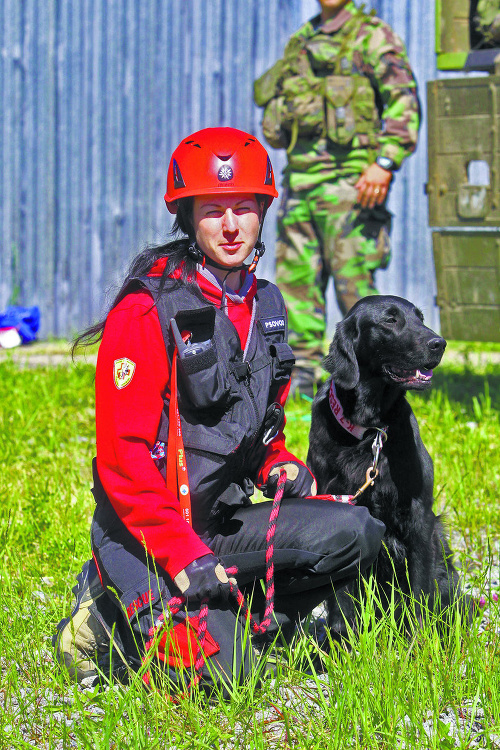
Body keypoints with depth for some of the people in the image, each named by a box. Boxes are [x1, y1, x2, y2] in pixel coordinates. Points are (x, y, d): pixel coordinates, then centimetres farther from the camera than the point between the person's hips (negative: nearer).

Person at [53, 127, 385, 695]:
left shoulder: (264, 305, 10)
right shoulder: (148, 312, -15)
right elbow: (122, 455, -18)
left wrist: (280, 466, 3)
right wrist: (183, 556, -24)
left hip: (225, 523, 7)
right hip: (144, 533, -7)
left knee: (355, 534, -15)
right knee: (221, 673, -23)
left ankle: (218, 622, -5)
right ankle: (106, 630, 2)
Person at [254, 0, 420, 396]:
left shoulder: (372, 35, -1)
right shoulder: (301, 41, 19)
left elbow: (404, 100, -10)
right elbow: (278, 119, 28)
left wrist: (386, 161, -19)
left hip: (349, 177, -7)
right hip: (299, 178, 7)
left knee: (353, 278, -9)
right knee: (295, 275, 5)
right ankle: (301, 371, 10)